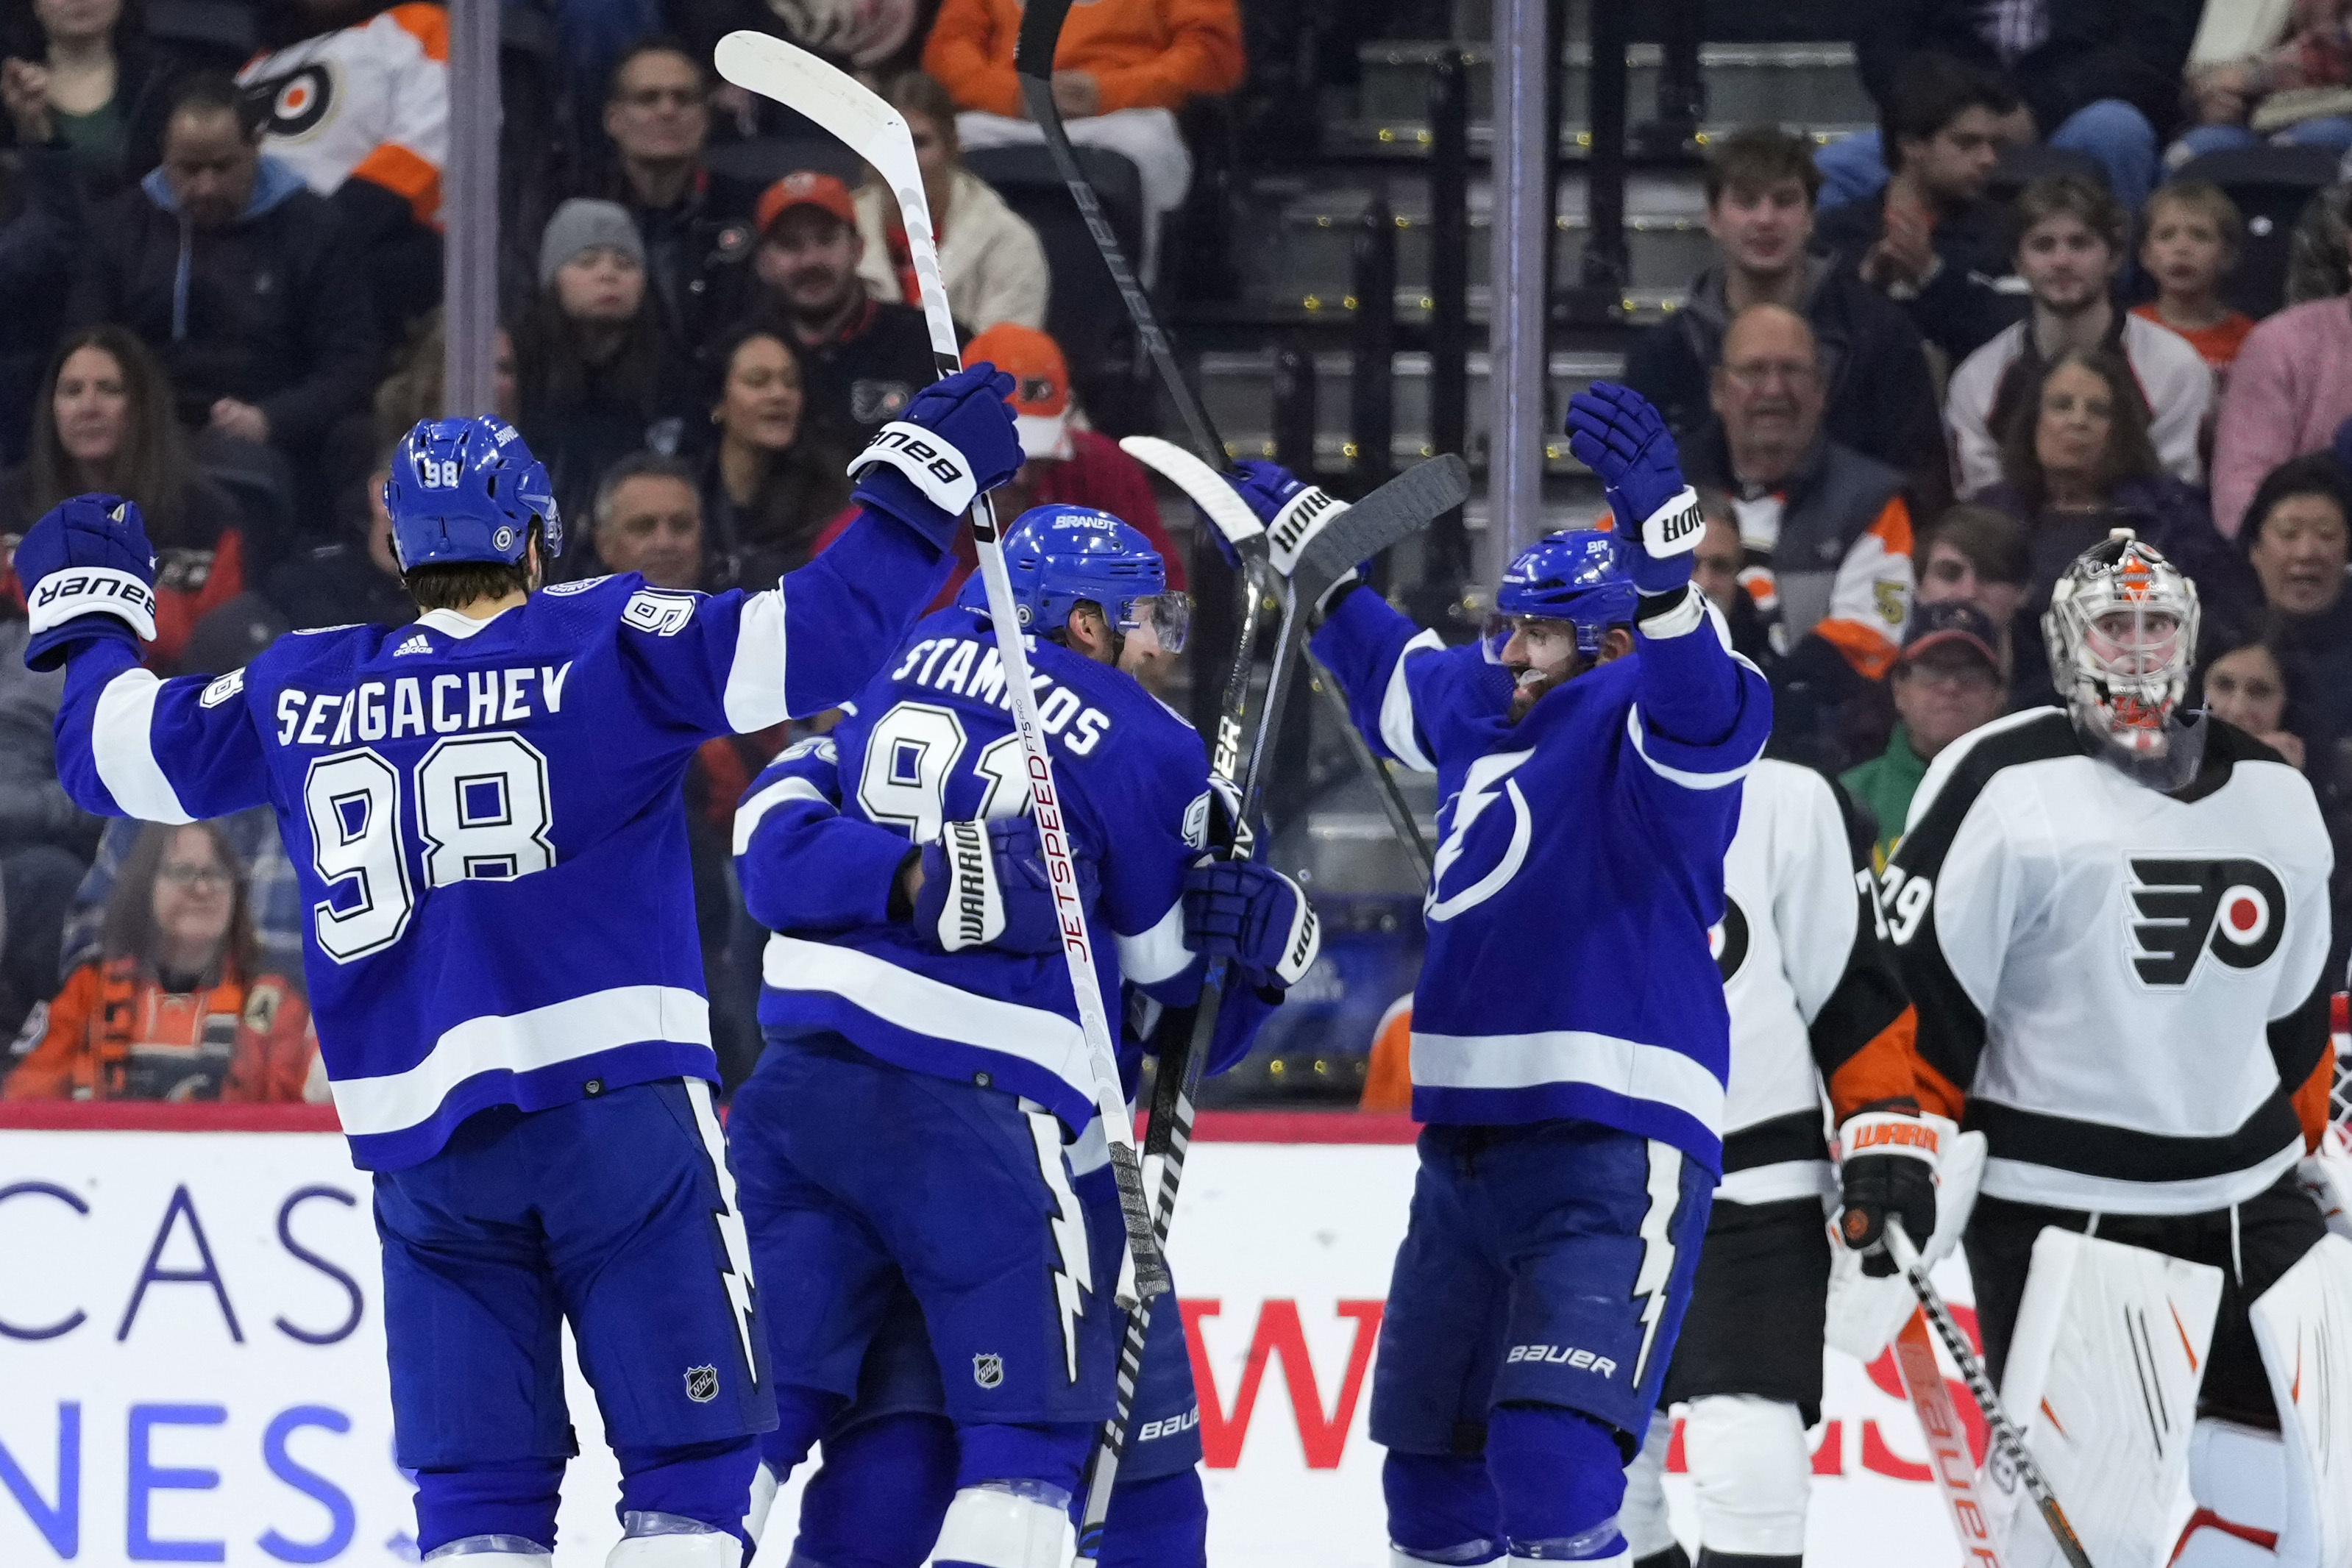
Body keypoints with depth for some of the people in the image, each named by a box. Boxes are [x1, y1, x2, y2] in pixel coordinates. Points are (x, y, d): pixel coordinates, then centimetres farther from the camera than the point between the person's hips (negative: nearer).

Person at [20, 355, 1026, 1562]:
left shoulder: (302, 693, 10)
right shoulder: (605, 645, 0)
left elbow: (115, 749, 23)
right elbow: (812, 638, -10)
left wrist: (88, 619, 41)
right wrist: (919, 486, 1)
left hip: (424, 1137, 4)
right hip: (617, 1097, -4)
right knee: (688, 1450, -2)